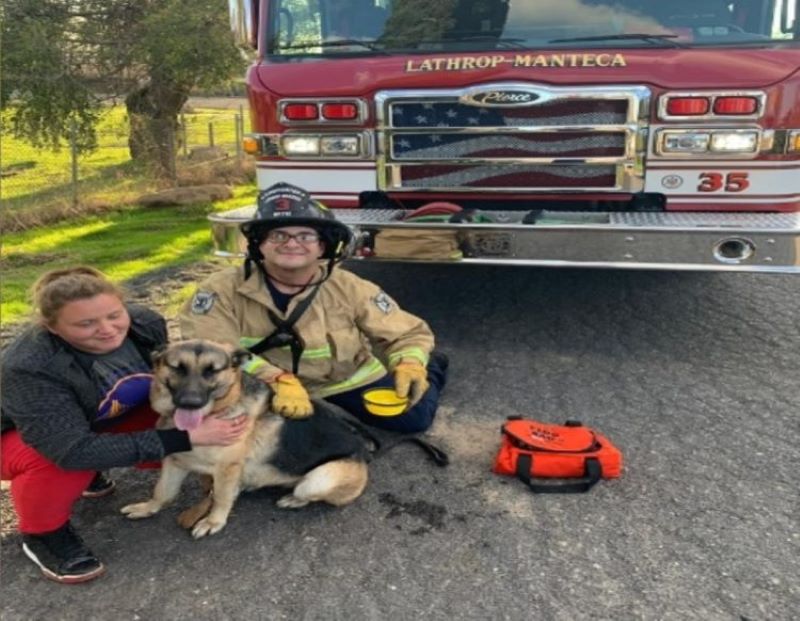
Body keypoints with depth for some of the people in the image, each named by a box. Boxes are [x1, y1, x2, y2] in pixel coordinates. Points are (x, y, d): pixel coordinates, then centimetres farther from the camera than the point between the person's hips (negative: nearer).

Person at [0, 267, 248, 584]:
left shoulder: (145, 324, -24)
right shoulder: (28, 368, -38)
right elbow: (72, 449, -42)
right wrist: (186, 438, -44)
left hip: (109, 420, 6)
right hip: (27, 435, -5)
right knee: (61, 461, -37)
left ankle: (88, 472, 10)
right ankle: (43, 533, -4)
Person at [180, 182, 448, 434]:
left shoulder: (348, 288, -17)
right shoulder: (224, 290, -20)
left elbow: (407, 333, -10)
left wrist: (410, 366, -33)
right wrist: (277, 381, -42)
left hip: (347, 382, -1)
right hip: (266, 390, 2)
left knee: (412, 418, -10)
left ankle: (430, 368, 29)